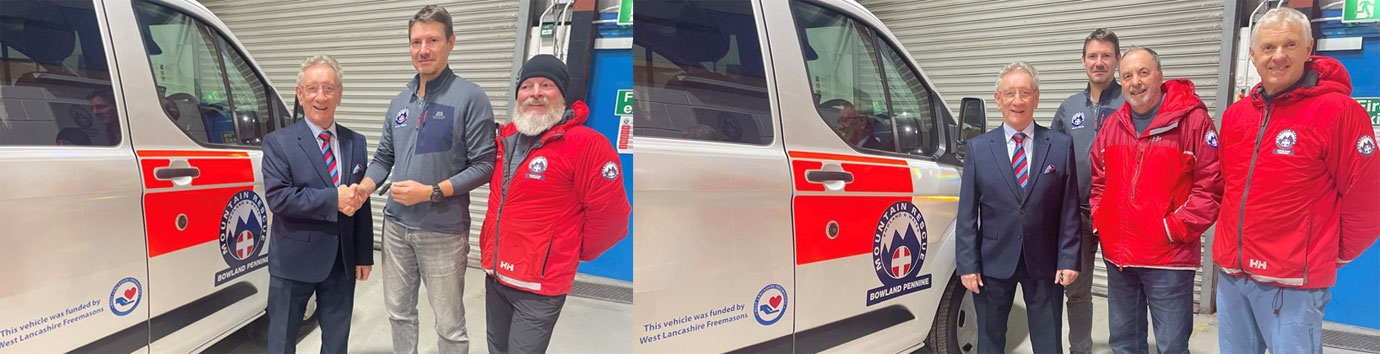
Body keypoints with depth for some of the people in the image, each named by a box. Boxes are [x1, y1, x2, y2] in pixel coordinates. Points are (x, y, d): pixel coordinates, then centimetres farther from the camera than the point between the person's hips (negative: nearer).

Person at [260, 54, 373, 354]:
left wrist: (364, 256, 5)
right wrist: (333, 200, -23)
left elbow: (361, 203, 7)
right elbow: (278, 198, -18)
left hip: (342, 262, 4)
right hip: (294, 261, -4)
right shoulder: (278, 143, -7)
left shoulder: (355, 143, 6)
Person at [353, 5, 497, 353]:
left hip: (443, 232, -6)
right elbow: (384, 157, 16)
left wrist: (431, 192, -20)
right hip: (397, 225, 6)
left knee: (449, 324, 4)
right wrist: (364, 187, -4)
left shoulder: (469, 97, -11)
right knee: (398, 311, 18)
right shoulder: (400, 102, 10)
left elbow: (484, 165, -13)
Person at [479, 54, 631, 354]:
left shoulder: (586, 144, -17)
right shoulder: (506, 138, 6)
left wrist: (575, 252, -2)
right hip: (495, 274, 7)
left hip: (540, 285, -7)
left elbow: (609, 214, -16)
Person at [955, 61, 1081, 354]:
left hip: (1044, 264, 0)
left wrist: (1068, 260, -5)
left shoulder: (1061, 146, 1)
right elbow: (967, 212, 0)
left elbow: (1069, 209, 1)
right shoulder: (978, 148, 1)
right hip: (993, 264, 0)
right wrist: (968, 264, -5)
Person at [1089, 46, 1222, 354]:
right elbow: (1098, 178, 17)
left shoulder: (1192, 119, -9)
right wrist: (1100, 220, 6)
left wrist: (1176, 228, -14)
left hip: (1169, 259, -5)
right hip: (1117, 255, 6)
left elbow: (1211, 183, -12)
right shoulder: (1114, 123, 9)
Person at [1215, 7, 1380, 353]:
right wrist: (1234, 241, 16)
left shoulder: (1338, 110, -10)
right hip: (1231, 274, 6)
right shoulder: (1235, 114, 7)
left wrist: (1333, 256, 2)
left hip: (1293, 283, -5)